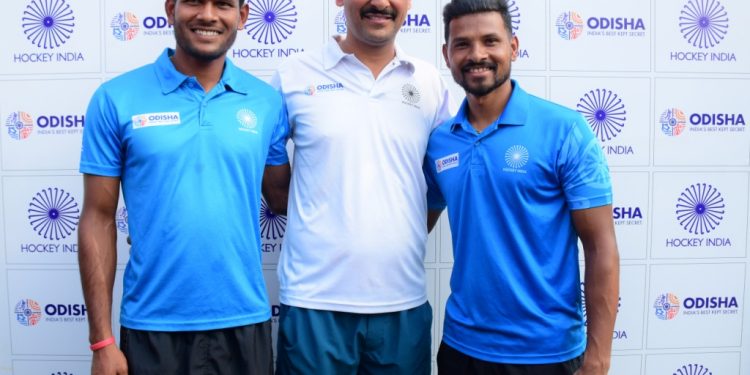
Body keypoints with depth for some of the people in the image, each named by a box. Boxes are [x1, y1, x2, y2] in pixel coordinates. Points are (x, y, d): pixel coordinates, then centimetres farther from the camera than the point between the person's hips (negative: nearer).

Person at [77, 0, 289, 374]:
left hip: (244, 322, 2)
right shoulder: (115, 99, -5)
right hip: (151, 326, -1)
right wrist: (102, 340, -4)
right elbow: (98, 219, -3)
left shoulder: (269, 102, -1)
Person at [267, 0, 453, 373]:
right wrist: (315, 219, 5)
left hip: (404, 301, 3)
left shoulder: (430, 82, 5)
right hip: (314, 299, -2)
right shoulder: (295, 75, -2)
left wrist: (404, 240, 11)